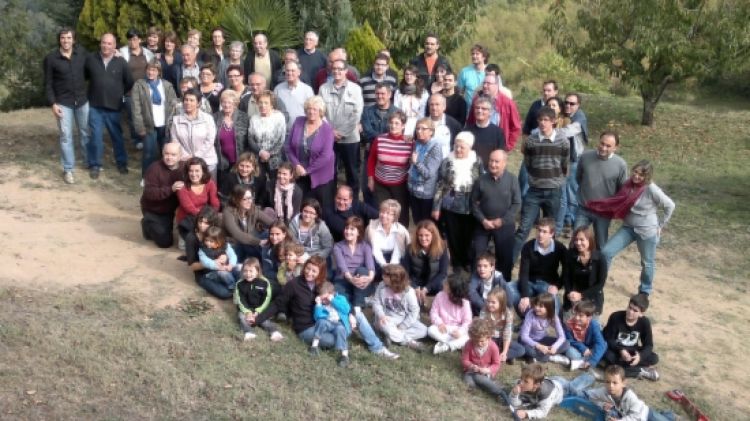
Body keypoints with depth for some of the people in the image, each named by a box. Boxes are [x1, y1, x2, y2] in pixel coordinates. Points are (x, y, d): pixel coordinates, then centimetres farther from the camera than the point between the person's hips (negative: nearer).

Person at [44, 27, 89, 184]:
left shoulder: (82, 53, -3)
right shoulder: (50, 58, -7)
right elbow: (48, 83, -4)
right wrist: (53, 103, -11)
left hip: (83, 100, 2)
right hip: (63, 103, -2)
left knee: (86, 132, 14)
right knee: (66, 136, 0)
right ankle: (68, 169, 8)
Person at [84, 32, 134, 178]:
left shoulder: (121, 61, -1)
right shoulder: (91, 59, -1)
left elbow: (129, 82, 9)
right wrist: (94, 89, 11)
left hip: (114, 106, 0)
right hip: (95, 106, 0)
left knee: (117, 136, 12)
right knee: (96, 137, 1)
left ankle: (122, 163, 26)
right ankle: (95, 165, 13)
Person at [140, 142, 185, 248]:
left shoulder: (184, 167, -10)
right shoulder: (154, 168, -24)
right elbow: (149, 193, -32)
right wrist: (171, 189, -42)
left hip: (171, 209, 5)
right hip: (153, 210, -5)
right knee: (165, 242, -7)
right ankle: (148, 225, 18)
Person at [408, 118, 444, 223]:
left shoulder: (435, 148, -14)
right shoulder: (416, 144, 5)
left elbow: (429, 173, -19)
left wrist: (416, 162, -29)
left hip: (427, 193, -6)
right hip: (413, 190, 6)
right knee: (417, 223, 17)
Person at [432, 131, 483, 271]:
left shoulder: (477, 162, -3)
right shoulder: (447, 162, -4)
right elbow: (440, 185, -1)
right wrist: (436, 207, -3)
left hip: (469, 208, 0)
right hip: (450, 206, 0)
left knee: (468, 237, 11)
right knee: (453, 238, 9)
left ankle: (467, 264, 31)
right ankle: (457, 264, 26)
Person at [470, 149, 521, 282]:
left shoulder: (512, 179, -9)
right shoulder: (481, 180, -6)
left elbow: (517, 204, -7)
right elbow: (474, 202, 1)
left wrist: (502, 220, -13)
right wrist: (483, 220, -10)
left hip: (505, 225, -1)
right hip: (483, 224, 1)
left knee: (505, 256, 4)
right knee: (476, 255, 0)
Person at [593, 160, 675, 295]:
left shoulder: (651, 189, -21)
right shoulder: (629, 185, -5)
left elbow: (670, 206, -13)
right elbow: (618, 202, 9)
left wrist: (660, 225, -6)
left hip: (647, 231, -5)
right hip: (628, 228, 5)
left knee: (647, 263, 13)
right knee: (606, 252, -4)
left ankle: (645, 292, 34)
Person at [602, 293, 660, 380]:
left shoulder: (645, 322, -13)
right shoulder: (616, 317, -21)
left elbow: (649, 345, -10)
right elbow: (607, 339, -18)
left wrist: (640, 355, -31)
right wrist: (621, 350, -34)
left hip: (633, 351, 2)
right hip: (616, 350, -2)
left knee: (654, 358, -20)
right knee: (609, 356, -35)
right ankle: (641, 371, -25)